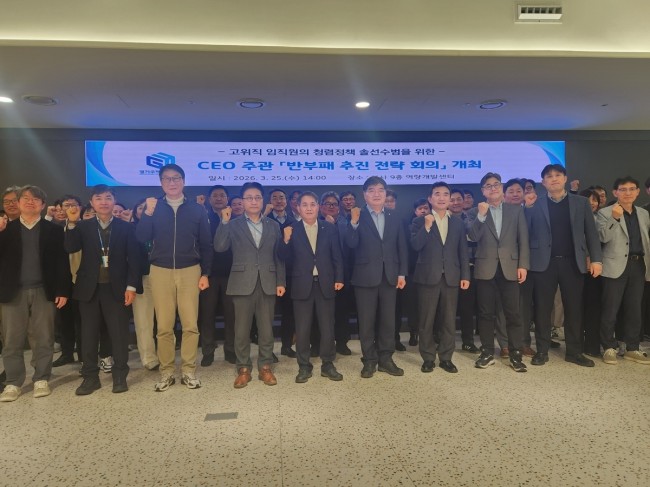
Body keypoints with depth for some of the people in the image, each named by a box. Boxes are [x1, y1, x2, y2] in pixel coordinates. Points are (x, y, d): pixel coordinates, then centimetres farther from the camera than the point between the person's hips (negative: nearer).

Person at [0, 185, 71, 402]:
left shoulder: (53, 230, 4)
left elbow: (62, 262, 0)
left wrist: (63, 290, -6)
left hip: (43, 291, -1)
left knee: (43, 339, 5)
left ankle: (41, 379, 16)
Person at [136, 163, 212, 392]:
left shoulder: (196, 209, 4)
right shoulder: (153, 207, 6)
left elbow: (206, 244, 6)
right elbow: (142, 238, -6)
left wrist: (205, 273, 2)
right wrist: (147, 214, -19)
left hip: (189, 271, 0)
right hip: (160, 272, 1)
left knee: (190, 325, 0)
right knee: (164, 326, 3)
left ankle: (188, 371, 12)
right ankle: (166, 372, 15)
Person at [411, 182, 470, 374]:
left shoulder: (458, 223, 11)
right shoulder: (420, 221, 3)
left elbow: (463, 251, 9)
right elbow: (415, 246, -11)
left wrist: (465, 275, 3)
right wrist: (427, 227, -20)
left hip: (451, 277, 3)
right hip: (428, 277, -2)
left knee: (449, 320, 7)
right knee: (426, 320, 4)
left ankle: (446, 358, 19)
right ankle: (428, 358, 15)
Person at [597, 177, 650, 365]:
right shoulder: (605, 212, -2)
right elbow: (604, 237, -16)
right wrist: (615, 218, -28)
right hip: (617, 265, -5)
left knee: (634, 309, 10)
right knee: (610, 309, -1)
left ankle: (632, 348, 20)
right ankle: (609, 348, 8)